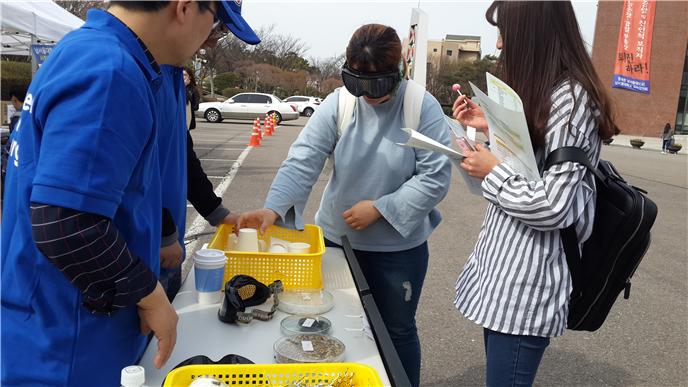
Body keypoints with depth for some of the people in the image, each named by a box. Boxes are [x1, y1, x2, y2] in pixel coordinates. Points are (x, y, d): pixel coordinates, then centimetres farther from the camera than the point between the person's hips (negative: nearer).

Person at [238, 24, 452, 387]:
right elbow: (303, 160, -17)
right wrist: (274, 207, -33)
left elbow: (435, 177, -16)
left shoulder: (423, 108, -14)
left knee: (397, 329, 17)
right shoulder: (338, 103, -10)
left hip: (399, 245, -2)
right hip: (338, 238, 2)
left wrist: (379, 208, -21)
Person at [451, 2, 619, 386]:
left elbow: (551, 207, -24)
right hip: (509, 274, 10)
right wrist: (492, 126, 11)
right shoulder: (546, 94, 12)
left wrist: (492, 171, -12)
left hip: (527, 285, -10)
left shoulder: (570, 99, -19)